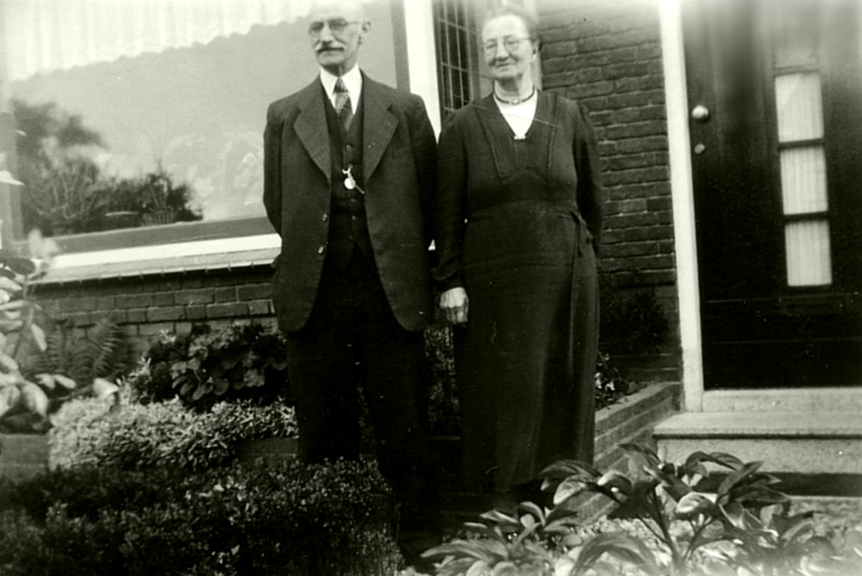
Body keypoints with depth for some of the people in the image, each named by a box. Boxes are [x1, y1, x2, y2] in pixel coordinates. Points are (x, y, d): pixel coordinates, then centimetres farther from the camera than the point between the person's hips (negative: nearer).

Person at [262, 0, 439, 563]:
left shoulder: (406, 110, 8)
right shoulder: (284, 115, 9)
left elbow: (431, 199, 10)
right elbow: (278, 206, 14)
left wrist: (400, 257, 9)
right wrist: (313, 253, 10)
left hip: (391, 294, 0)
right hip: (314, 296, 1)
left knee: (405, 428, 4)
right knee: (325, 430, 7)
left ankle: (419, 536, 16)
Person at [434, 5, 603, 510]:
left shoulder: (569, 117, 8)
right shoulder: (463, 126, 5)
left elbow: (593, 200, 13)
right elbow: (448, 212, 1)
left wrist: (579, 259, 11)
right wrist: (451, 282, -5)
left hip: (564, 279, 1)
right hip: (492, 282, -1)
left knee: (563, 393, 6)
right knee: (504, 393, 0)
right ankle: (509, 516, 8)